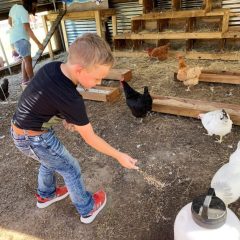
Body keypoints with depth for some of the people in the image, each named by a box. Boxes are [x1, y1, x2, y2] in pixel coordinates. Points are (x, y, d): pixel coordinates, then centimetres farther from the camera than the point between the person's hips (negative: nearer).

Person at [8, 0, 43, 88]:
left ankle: (25, 80, 18)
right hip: (20, 38, -10)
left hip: (15, 38, 10)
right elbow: (28, 29, -25)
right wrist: (38, 43, -29)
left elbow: (9, 22, 19)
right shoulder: (24, 11, -18)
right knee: (28, 59, -11)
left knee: (25, 59, 13)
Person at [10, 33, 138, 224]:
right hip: (35, 139, -8)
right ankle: (88, 209, 32)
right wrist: (119, 156, -13)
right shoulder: (71, 99, -33)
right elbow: (90, 138, -22)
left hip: (19, 130, 8)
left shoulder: (52, 67, -11)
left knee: (50, 161, 30)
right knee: (71, 170, 10)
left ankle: (46, 195, 56)